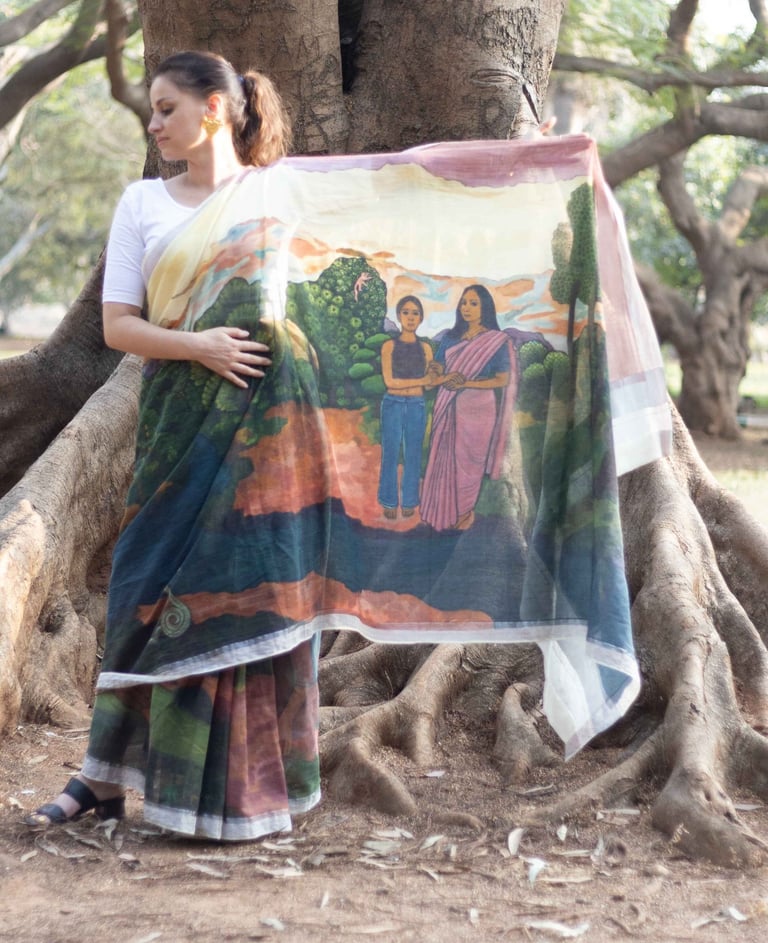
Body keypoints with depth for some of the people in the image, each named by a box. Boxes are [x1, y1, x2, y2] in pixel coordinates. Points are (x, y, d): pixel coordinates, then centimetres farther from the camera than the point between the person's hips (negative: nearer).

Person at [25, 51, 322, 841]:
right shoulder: (142, 203, 10)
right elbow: (117, 325, 1)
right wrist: (197, 345, -14)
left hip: (264, 419, -1)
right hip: (178, 419, 1)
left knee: (251, 585, 0)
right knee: (155, 582, 0)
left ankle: (247, 782, 12)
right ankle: (107, 775, 9)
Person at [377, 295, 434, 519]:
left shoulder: (425, 348, 7)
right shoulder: (389, 346, -1)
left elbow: (432, 379, 5)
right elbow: (390, 381, -9)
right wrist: (422, 380, -12)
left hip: (416, 406, 2)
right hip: (393, 405, -2)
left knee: (413, 455, 5)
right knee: (391, 454, 1)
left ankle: (409, 502, 15)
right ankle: (389, 502, 11)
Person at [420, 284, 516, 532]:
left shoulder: (498, 341, -5)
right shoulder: (450, 338, 9)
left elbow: (503, 379, -9)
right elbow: (435, 373, 7)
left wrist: (466, 383, -18)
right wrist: (445, 378, -17)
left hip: (477, 408, -4)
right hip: (448, 408, 4)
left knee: (468, 461, 4)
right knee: (444, 459, 6)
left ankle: (465, 512, 19)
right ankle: (443, 512, 17)